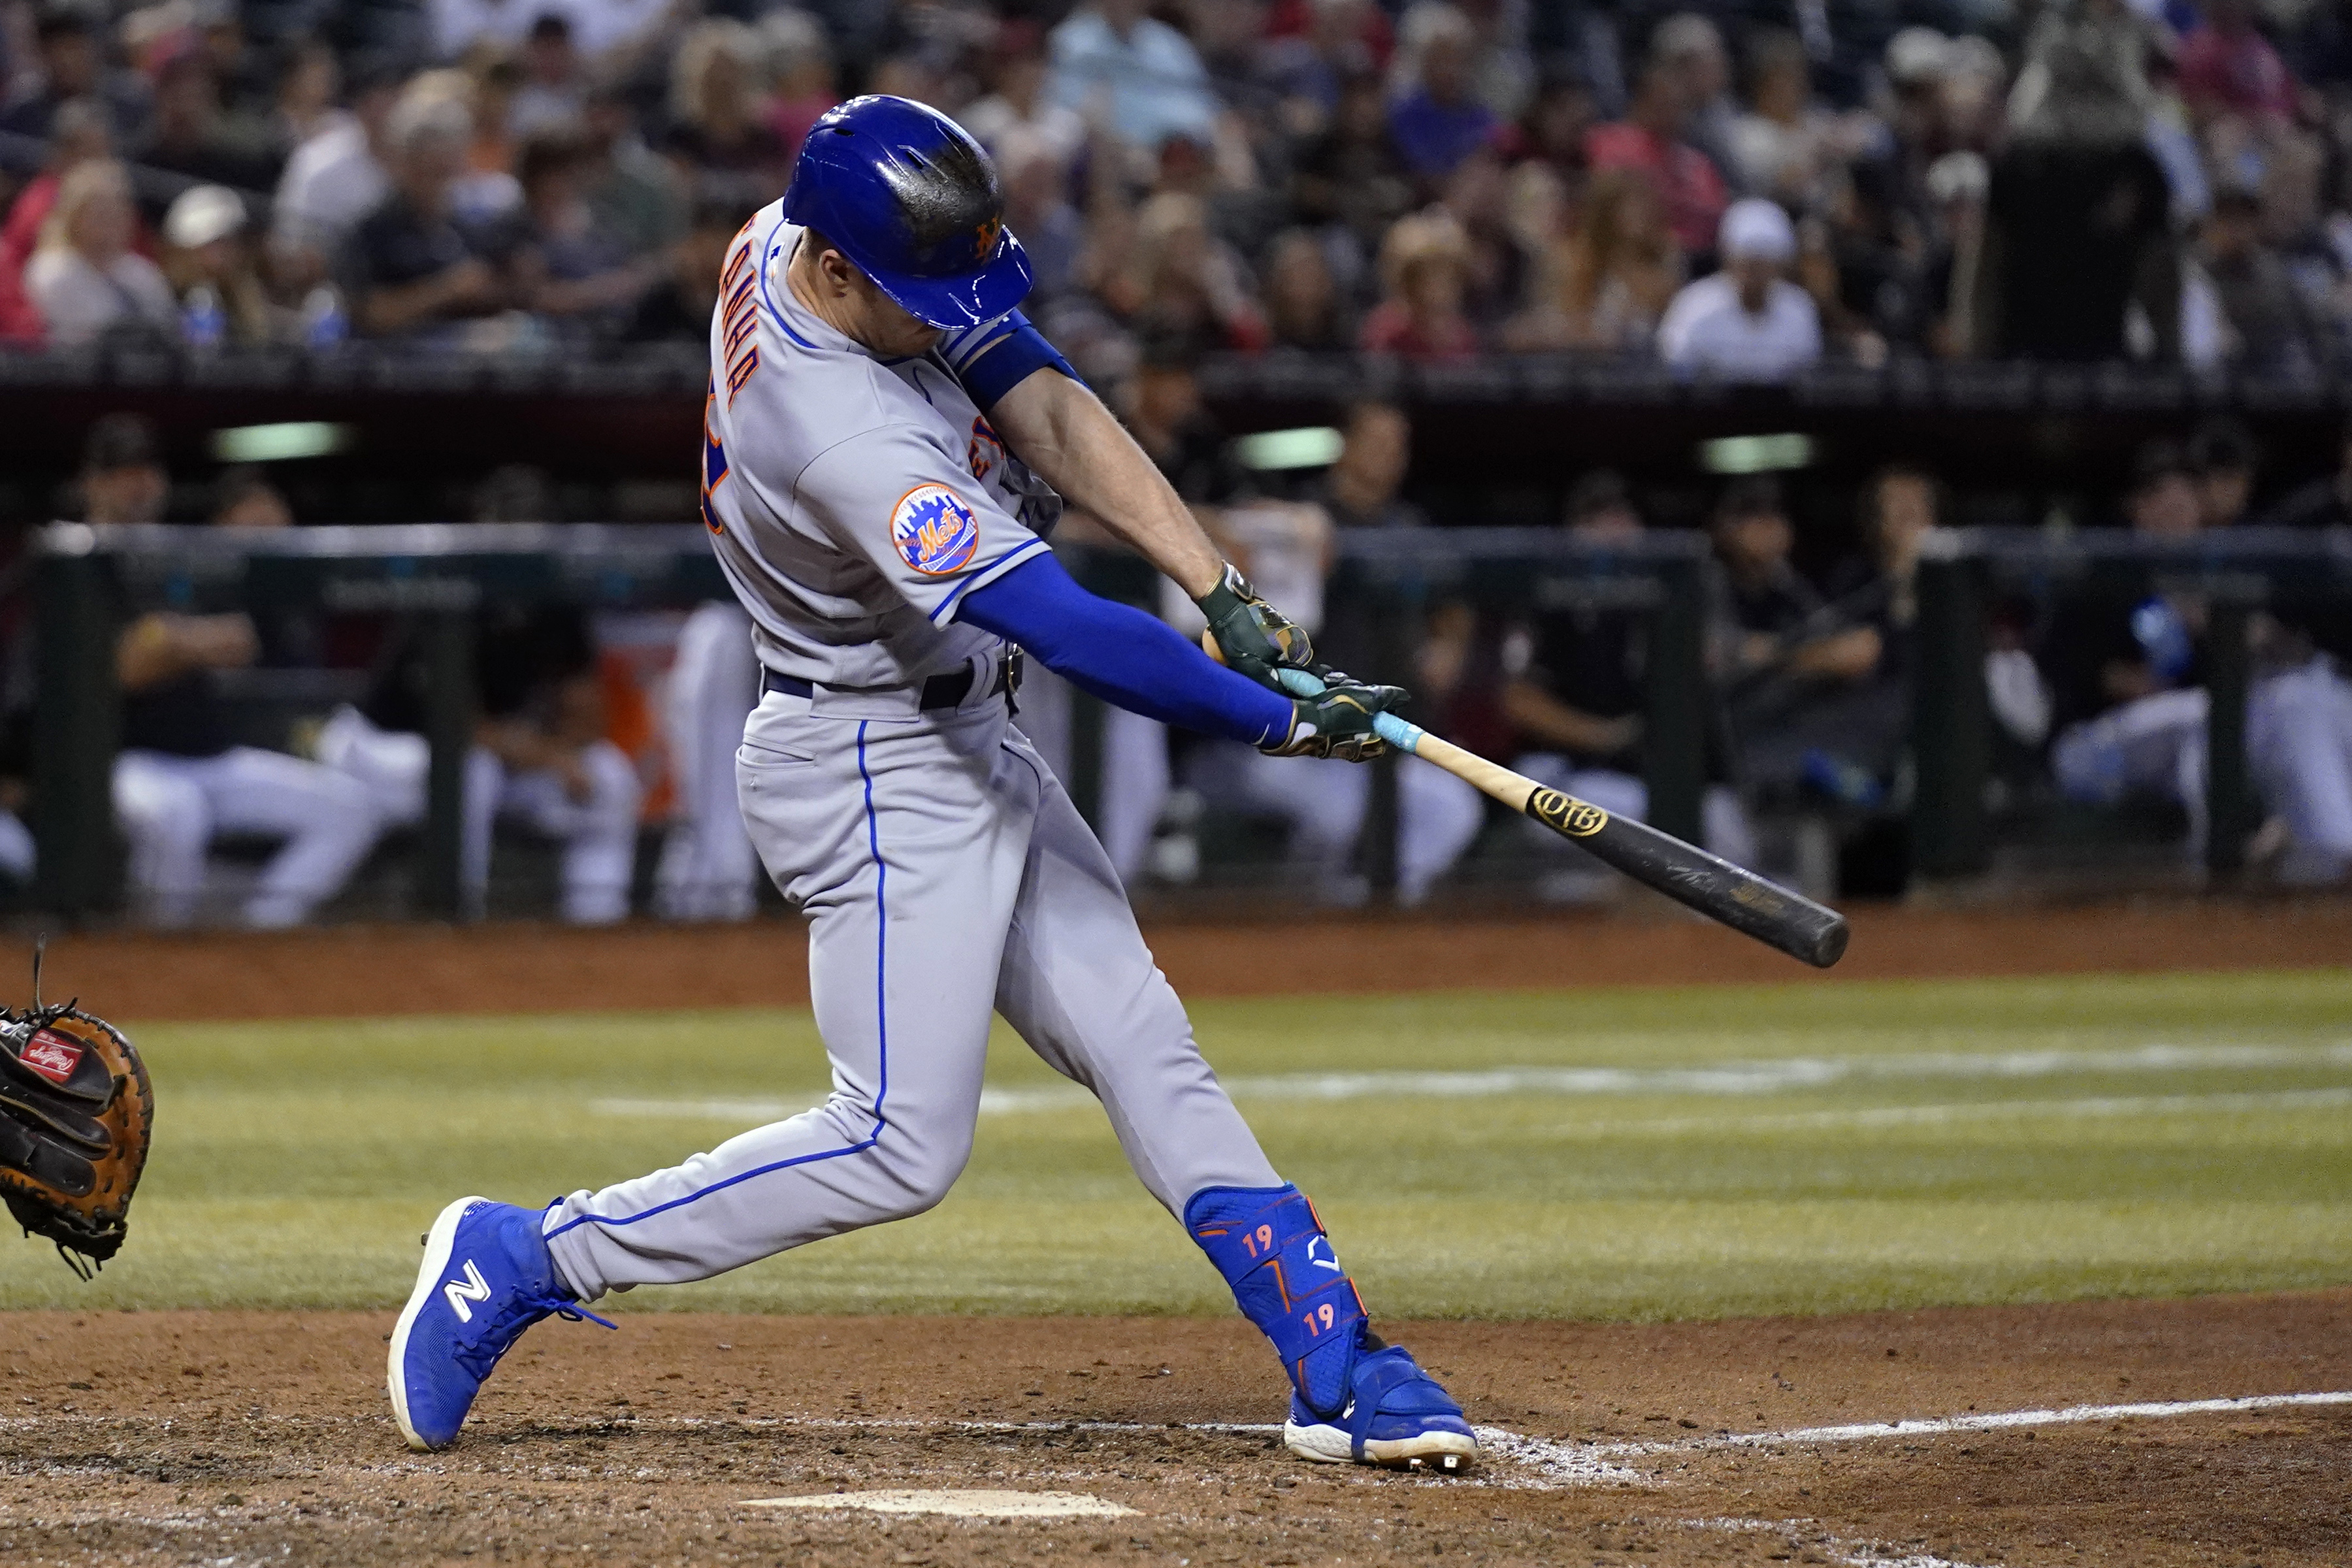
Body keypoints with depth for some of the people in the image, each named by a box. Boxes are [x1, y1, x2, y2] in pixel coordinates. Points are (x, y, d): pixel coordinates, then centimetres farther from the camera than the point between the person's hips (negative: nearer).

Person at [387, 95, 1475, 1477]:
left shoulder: (790, 241, -6)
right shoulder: (843, 438, -33)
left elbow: (1044, 403, -7)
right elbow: (1069, 632, -34)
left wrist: (1222, 589, -16)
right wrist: (1281, 720, -28)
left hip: (969, 743, 10)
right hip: (879, 775, -10)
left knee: (1145, 1050, 6)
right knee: (902, 1146, -8)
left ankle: (1340, 1365, 6)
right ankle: (523, 1262, 0)